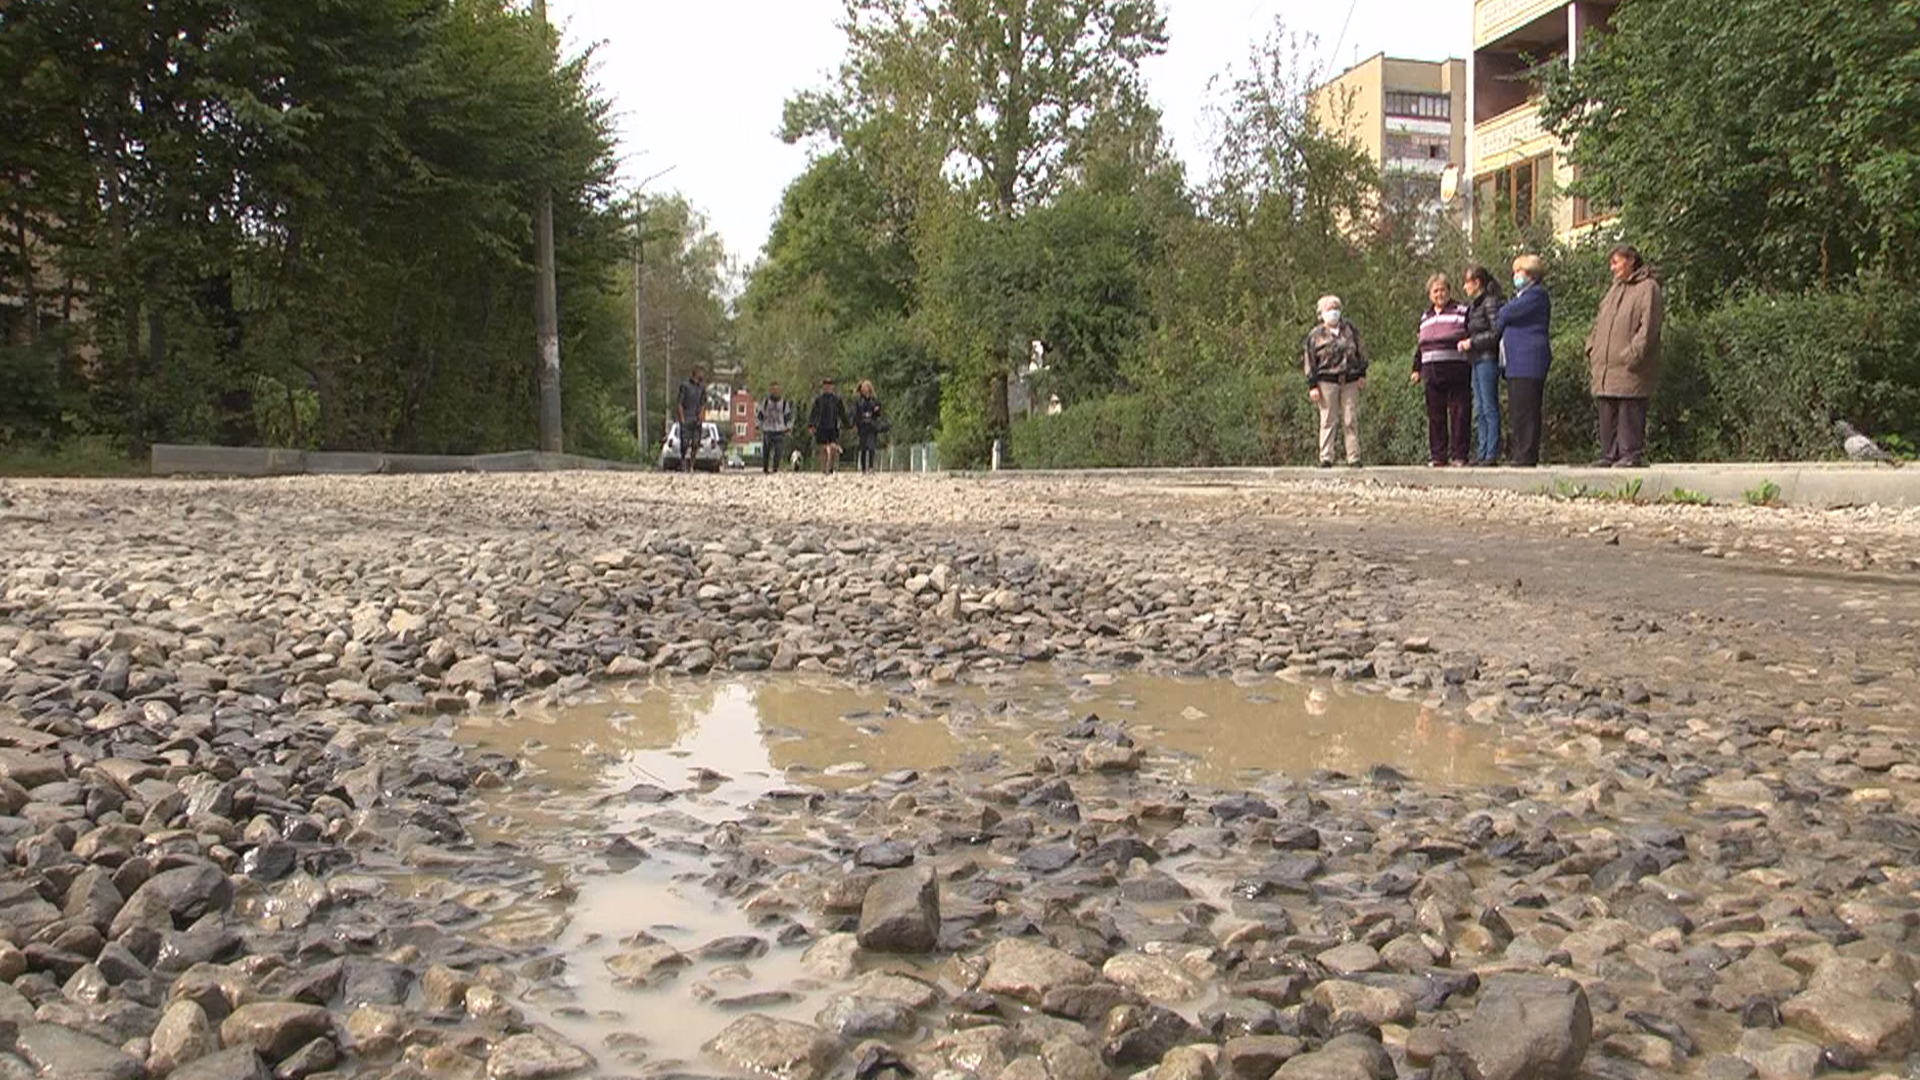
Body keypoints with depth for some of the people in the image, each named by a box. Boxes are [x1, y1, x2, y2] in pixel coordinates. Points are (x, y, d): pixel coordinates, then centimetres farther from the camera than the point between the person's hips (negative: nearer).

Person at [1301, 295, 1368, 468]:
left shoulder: (1351, 330, 12)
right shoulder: (1315, 335, 3)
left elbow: (1361, 353, 17)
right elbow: (1309, 362, 2)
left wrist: (1362, 374, 9)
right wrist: (1312, 386, -4)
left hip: (1350, 381, 2)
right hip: (1327, 381, -2)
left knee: (1351, 421, 1)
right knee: (1328, 421, -2)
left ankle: (1354, 458, 3)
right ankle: (1326, 458, 1)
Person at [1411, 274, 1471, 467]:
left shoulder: (1462, 311, 5)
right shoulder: (1425, 317, 21)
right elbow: (1420, 345, 25)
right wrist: (1417, 368, 20)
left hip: (1456, 372, -5)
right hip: (1432, 373, 5)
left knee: (1459, 414, -4)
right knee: (1435, 416, 5)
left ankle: (1458, 455, 1)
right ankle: (1438, 455, 10)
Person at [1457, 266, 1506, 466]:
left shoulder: (1491, 302, -10)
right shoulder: (1474, 305, 18)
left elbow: (1496, 333, -16)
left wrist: (1472, 342, -13)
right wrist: (1466, 342, 5)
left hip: (1488, 360, -9)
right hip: (1477, 361, 9)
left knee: (1489, 408, -7)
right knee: (1479, 410, 9)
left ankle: (1492, 454, -5)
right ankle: (1482, 453, 12)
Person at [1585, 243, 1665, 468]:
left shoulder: (1648, 289, -4)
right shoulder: (1614, 290, 21)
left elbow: (1648, 327, -13)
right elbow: (1599, 323, 25)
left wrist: (1632, 354, -19)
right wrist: (1592, 350, 13)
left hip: (1631, 370, -8)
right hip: (1605, 369, 8)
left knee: (1630, 414, -7)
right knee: (1607, 416, 8)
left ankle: (1632, 454, -4)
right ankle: (1609, 455, 12)